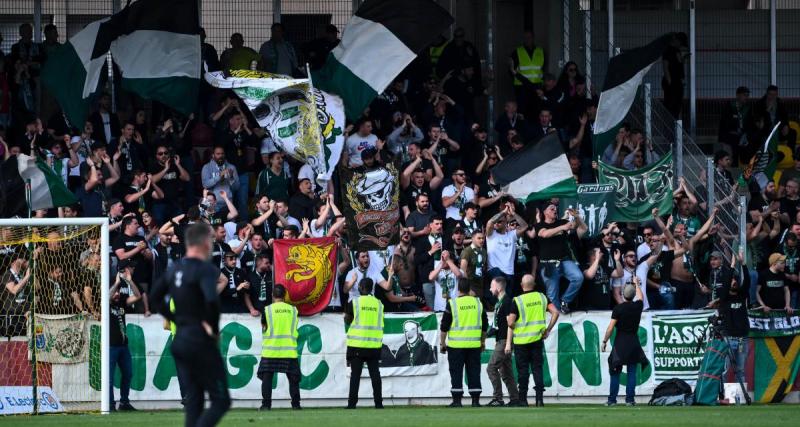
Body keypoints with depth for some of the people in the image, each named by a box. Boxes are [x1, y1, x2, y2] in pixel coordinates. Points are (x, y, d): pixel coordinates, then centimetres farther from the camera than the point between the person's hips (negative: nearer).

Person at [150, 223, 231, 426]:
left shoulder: (175, 269, 10)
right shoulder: (206, 270, -15)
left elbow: (156, 297, 20)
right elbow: (212, 300, -31)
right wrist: (214, 329, -16)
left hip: (180, 340, 8)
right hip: (201, 341, -8)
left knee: (193, 400, 13)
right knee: (221, 400, -4)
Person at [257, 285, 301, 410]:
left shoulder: (267, 310, -3)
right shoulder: (293, 310, 3)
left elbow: (263, 328, 7)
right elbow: (295, 330, 9)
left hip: (270, 350, -2)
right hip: (289, 350, 2)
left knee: (267, 377, 3)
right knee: (293, 378, 8)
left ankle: (266, 404, -5)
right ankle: (295, 404, 4)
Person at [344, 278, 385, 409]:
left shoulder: (354, 302, -5)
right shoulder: (378, 304, 5)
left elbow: (347, 319, 3)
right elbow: (380, 323, 10)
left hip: (357, 344, -3)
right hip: (374, 344, 3)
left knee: (355, 374, -1)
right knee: (375, 373, 6)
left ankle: (352, 402, -4)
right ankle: (378, 402, 4)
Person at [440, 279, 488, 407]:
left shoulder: (453, 304, -6)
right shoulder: (478, 303, 5)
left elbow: (444, 326, -4)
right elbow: (484, 326, 12)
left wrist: (442, 343, 4)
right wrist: (483, 341, 22)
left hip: (456, 344, -3)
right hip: (474, 345, 3)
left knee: (456, 373, 1)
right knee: (474, 372, 7)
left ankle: (457, 400, -1)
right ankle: (475, 400, 5)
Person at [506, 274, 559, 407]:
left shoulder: (517, 301, -8)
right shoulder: (542, 297, 3)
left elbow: (511, 323, -10)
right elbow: (555, 313, -2)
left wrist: (508, 343, 2)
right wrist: (548, 330, 5)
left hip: (521, 341, -3)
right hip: (538, 339, 3)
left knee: (523, 370, 3)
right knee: (537, 368, 6)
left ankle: (523, 399, 4)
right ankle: (539, 398, -3)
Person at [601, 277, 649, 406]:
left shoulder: (618, 309, -9)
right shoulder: (637, 307, 1)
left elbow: (610, 328, -10)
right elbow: (640, 297, 25)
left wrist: (604, 342, -1)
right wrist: (637, 284, 42)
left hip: (620, 343, -2)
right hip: (634, 342, 2)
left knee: (615, 372, 2)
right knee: (632, 372, 5)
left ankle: (612, 400, 1)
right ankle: (629, 399, 1)